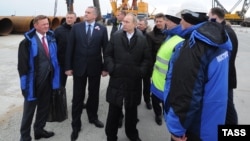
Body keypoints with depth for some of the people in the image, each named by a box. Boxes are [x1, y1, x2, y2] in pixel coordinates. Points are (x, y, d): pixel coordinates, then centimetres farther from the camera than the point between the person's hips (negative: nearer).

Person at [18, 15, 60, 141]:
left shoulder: (51, 38, 4)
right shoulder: (28, 42, -13)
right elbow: (22, 64, -14)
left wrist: (55, 76, 9)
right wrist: (25, 82, -15)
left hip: (48, 80, 6)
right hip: (34, 81, -6)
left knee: (44, 107, 19)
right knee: (29, 110, 7)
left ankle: (39, 130, 37)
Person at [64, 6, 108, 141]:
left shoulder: (102, 29, -1)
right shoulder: (76, 27, 0)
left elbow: (105, 49, -1)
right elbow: (70, 48, -1)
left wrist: (105, 67, -3)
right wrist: (68, 66, -5)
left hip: (95, 67, 1)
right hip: (79, 66, 0)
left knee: (94, 94, 15)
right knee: (78, 96, 6)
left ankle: (93, 117, 37)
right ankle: (76, 125, 19)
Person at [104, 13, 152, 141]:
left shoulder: (142, 39, 1)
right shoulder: (115, 37, 1)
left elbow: (147, 59, 4)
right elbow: (107, 55, 4)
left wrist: (141, 71, -8)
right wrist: (111, 68, -9)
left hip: (134, 80, 0)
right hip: (117, 79, 0)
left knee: (131, 109, 16)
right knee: (114, 110, 9)